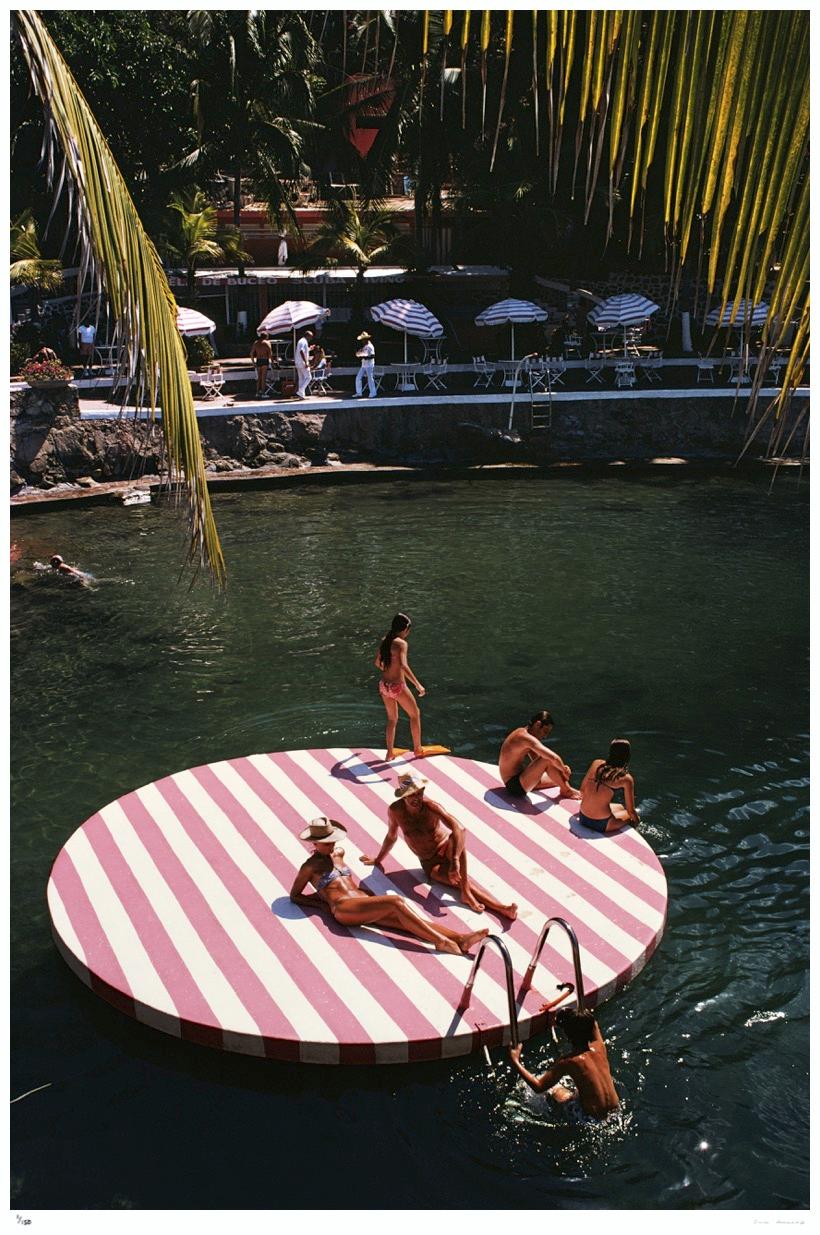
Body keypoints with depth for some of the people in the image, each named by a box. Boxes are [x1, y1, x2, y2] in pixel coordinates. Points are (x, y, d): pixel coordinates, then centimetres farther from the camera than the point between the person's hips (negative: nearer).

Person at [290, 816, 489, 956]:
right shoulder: (310, 866, 5)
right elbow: (294, 896, 9)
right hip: (344, 908, -7)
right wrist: (322, 901, 2)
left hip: (364, 899, 7)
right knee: (396, 903, -29)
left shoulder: (338, 853, 24)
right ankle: (440, 941, -38)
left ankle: (459, 938, -36)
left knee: (403, 916, -19)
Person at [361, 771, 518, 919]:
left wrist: (455, 860, -48)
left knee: (457, 837, -39)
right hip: (430, 864, 2)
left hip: (446, 850, -2)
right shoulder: (395, 810, -14)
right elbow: (392, 837, 7)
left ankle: (466, 894, -38)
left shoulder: (431, 807, -22)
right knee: (462, 881, -27)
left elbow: (458, 828, -36)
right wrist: (378, 860, 19)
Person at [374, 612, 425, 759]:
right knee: (415, 714, 16)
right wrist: (418, 684, -27)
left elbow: (377, 663, 17)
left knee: (392, 719, 22)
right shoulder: (401, 643, -16)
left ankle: (390, 753, 25)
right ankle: (417, 749, 24)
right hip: (398, 686, -7)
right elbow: (403, 666, -29)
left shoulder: (384, 641, 5)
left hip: (384, 685, 7)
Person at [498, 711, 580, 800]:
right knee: (547, 760, -24)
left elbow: (537, 761, 14)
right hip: (515, 786, -11)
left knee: (559, 779, 17)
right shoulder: (526, 738, -24)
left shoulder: (523, 733, 9)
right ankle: (566, 791, -7)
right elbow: (554, 757, -32)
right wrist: (564, 770, -12)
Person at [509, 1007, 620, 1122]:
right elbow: (593, 1023, 12)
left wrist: (515, 1061, -14)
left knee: (552, 1089, 16)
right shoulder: (599, 1047, -9)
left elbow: (539, 1087, -20)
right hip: (615, 1109, 5)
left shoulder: (568, 1062, -24)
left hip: (593, 1118, -5)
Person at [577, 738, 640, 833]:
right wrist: (636, 819, 18)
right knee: (633, 816, 25)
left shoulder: (596, 763, 2)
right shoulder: (626, 779, -9)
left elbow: (582, 790, 11)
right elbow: (631, 811, -5)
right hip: (601, 824, -5)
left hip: (582, 818, 5)